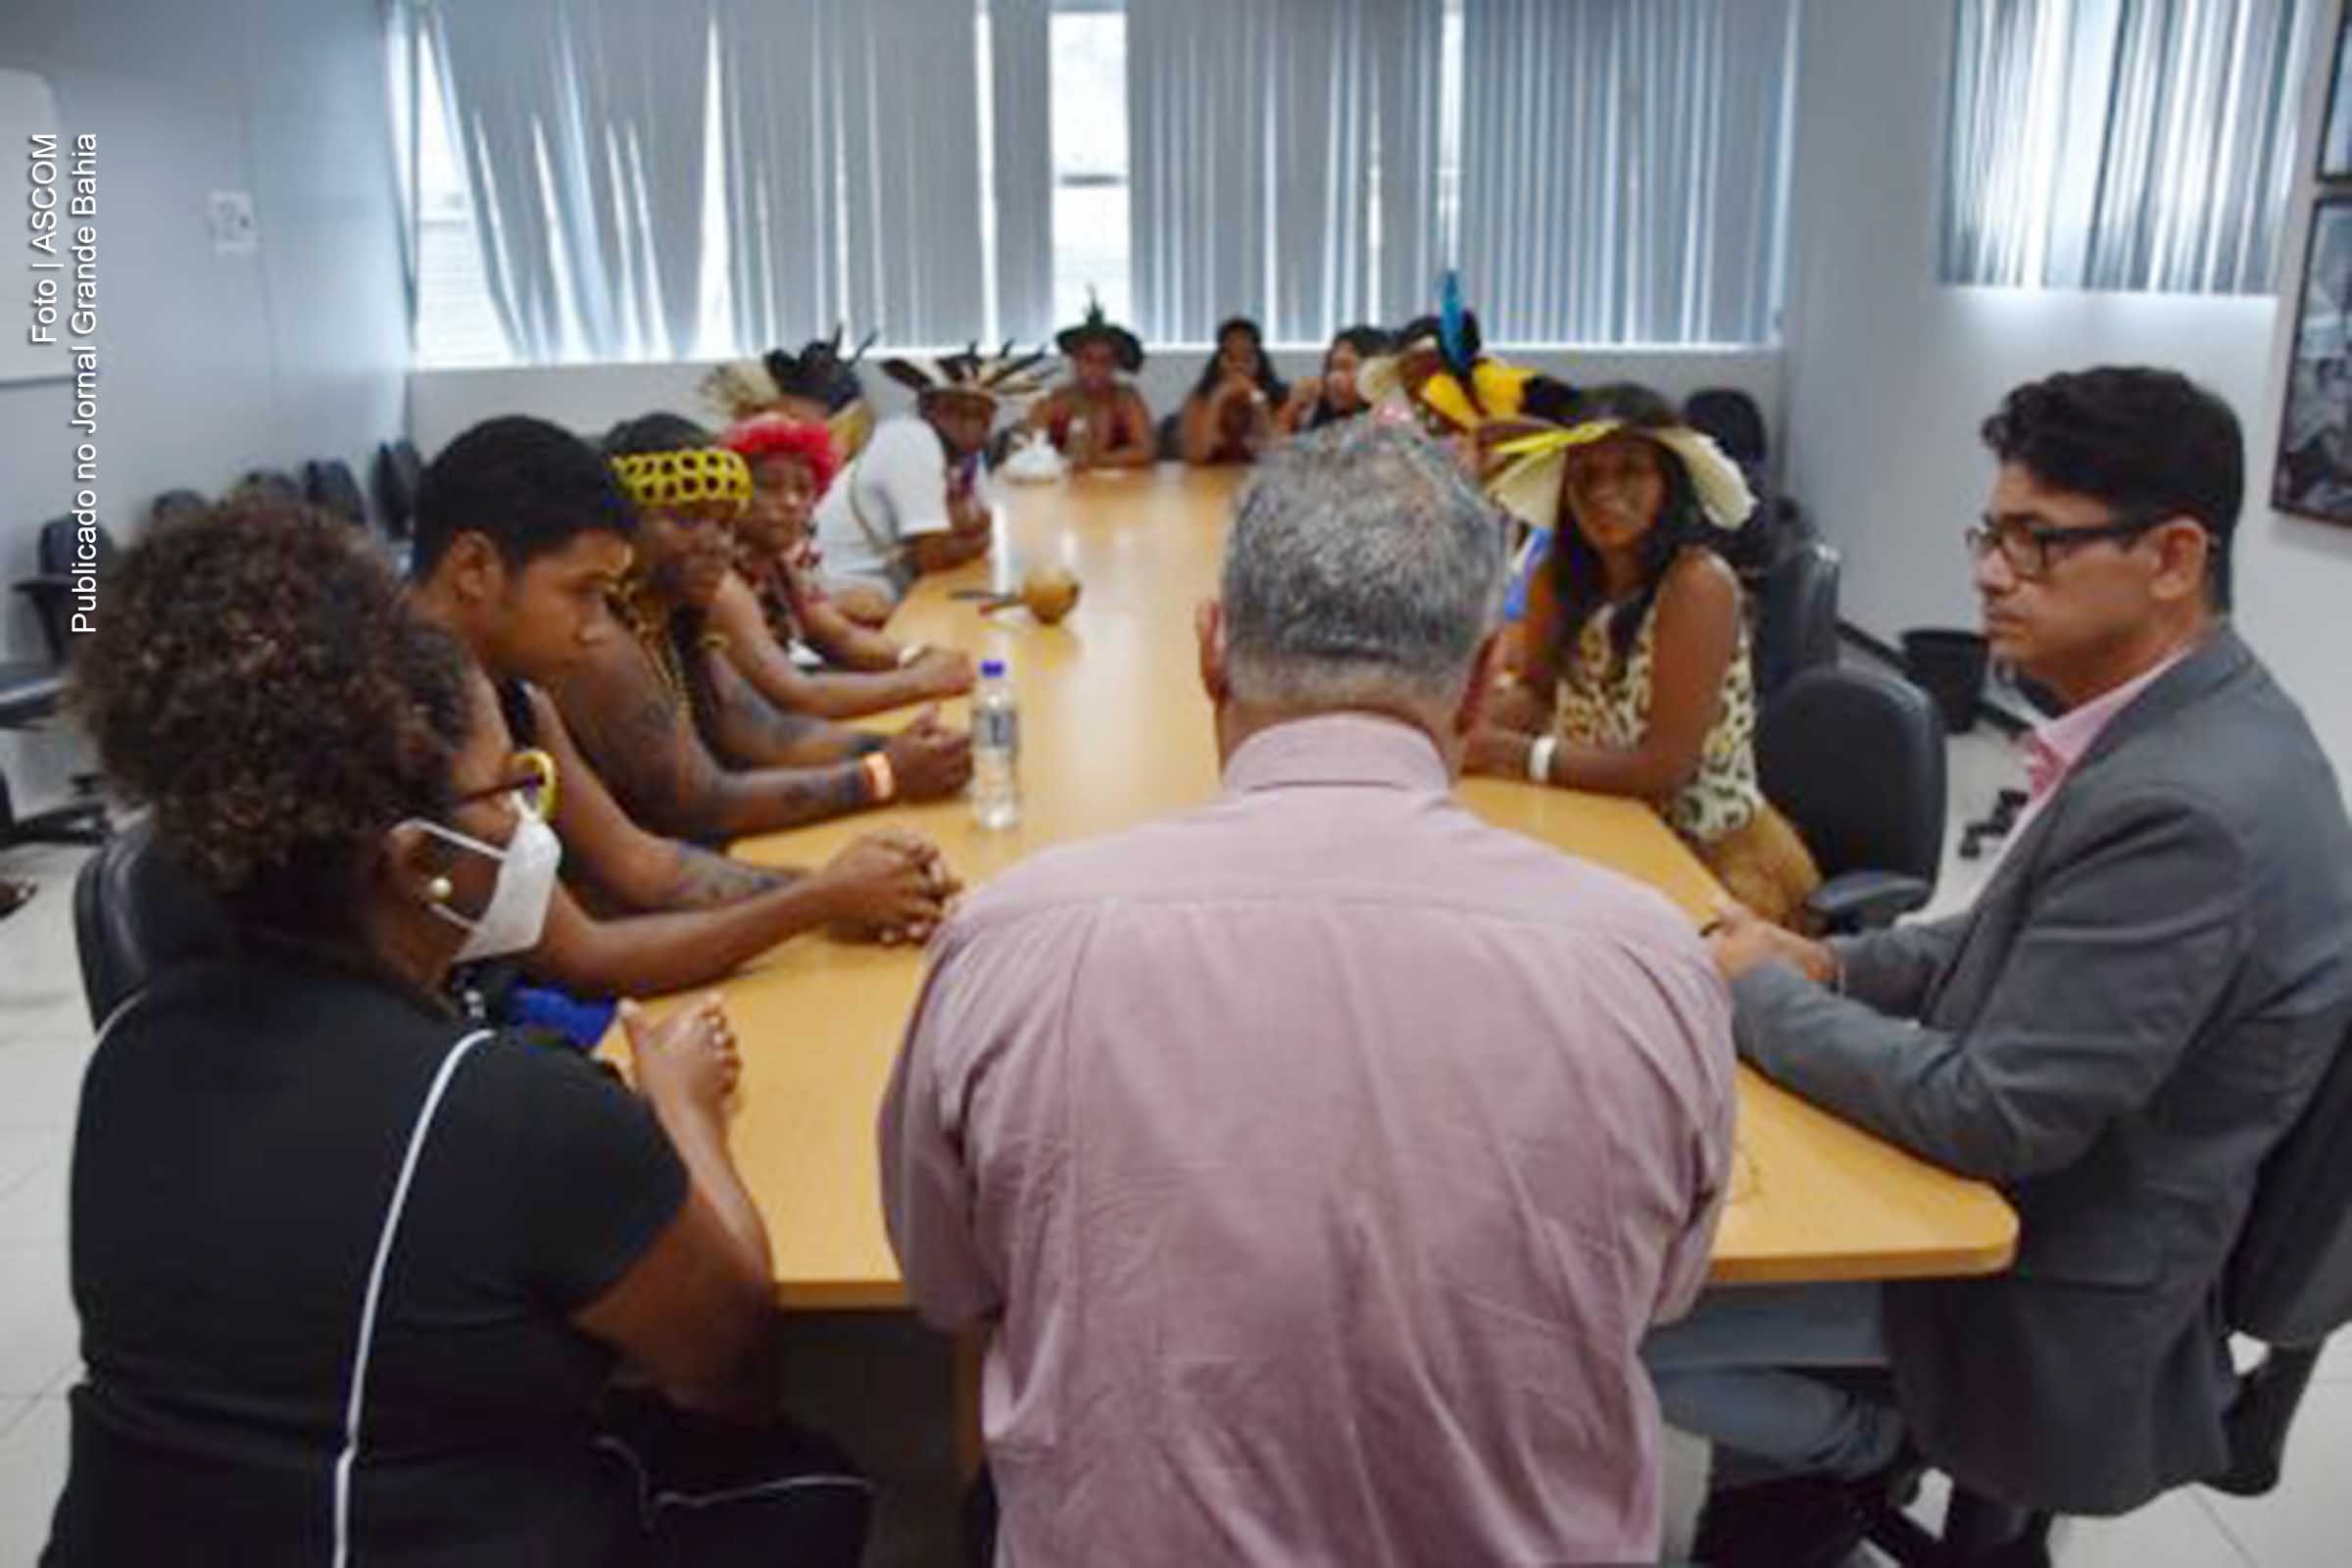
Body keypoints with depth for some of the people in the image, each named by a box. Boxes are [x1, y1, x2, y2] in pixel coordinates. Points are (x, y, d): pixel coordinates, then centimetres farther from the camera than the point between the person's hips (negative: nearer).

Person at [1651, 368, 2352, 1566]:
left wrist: (1765, 991, -16)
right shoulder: (2167, 725, 0)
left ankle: (1871, 1449, 16)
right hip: (2029, 1191, 9)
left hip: (2054, 1291, -9)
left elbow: (1991, 1115, -29)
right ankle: (1793, 1461, 27)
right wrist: (1830, 964, -3)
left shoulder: (2186, 806, -31)